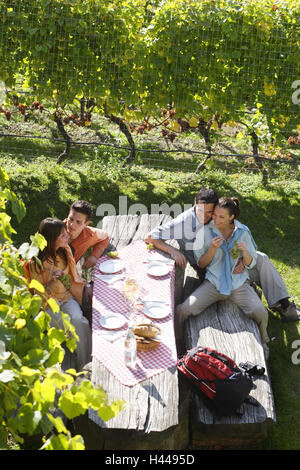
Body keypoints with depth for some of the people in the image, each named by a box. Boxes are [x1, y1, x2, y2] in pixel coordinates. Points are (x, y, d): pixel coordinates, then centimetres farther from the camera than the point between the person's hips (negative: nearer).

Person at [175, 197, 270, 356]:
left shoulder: (242, 232, -1)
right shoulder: (205, 231, -4)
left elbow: (250, 264, 6)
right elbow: (201, 264, 2)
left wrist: (244, 251, -16)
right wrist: (212, 248, -16)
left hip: (239, 284, 1)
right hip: (213, 283, 0)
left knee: (260, 313, -21)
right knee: (184, 310, -21)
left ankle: (262, 343, 13)